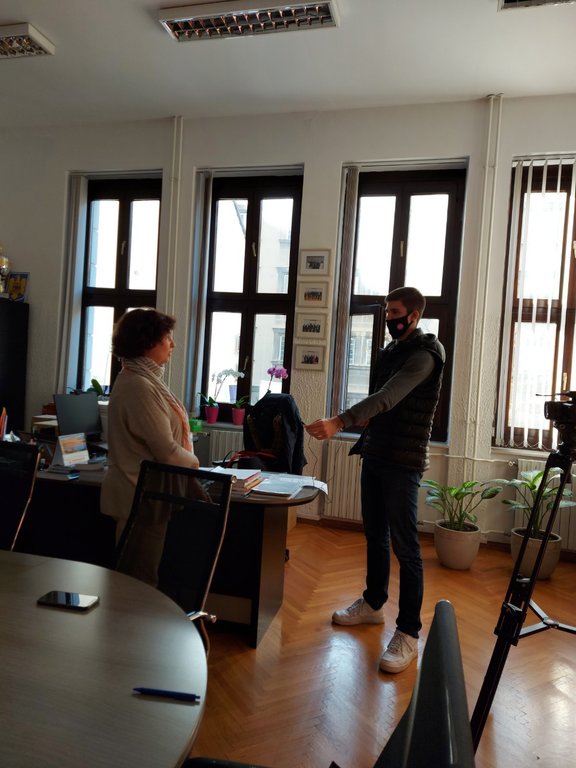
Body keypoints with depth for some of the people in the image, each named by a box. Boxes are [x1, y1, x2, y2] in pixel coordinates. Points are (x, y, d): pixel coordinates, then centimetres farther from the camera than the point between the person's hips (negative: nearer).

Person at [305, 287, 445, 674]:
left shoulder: (424, 355, -14)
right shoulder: (389, 351, 14)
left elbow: (387, 397, -29)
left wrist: (338, 423, -40)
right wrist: (365, 441, 12)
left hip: (404, 463, -8)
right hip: (375, 456, 8)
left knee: (405, 546, -5)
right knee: (375, 536, 17)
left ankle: (409, 634, 4)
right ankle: (373, 603, 33)